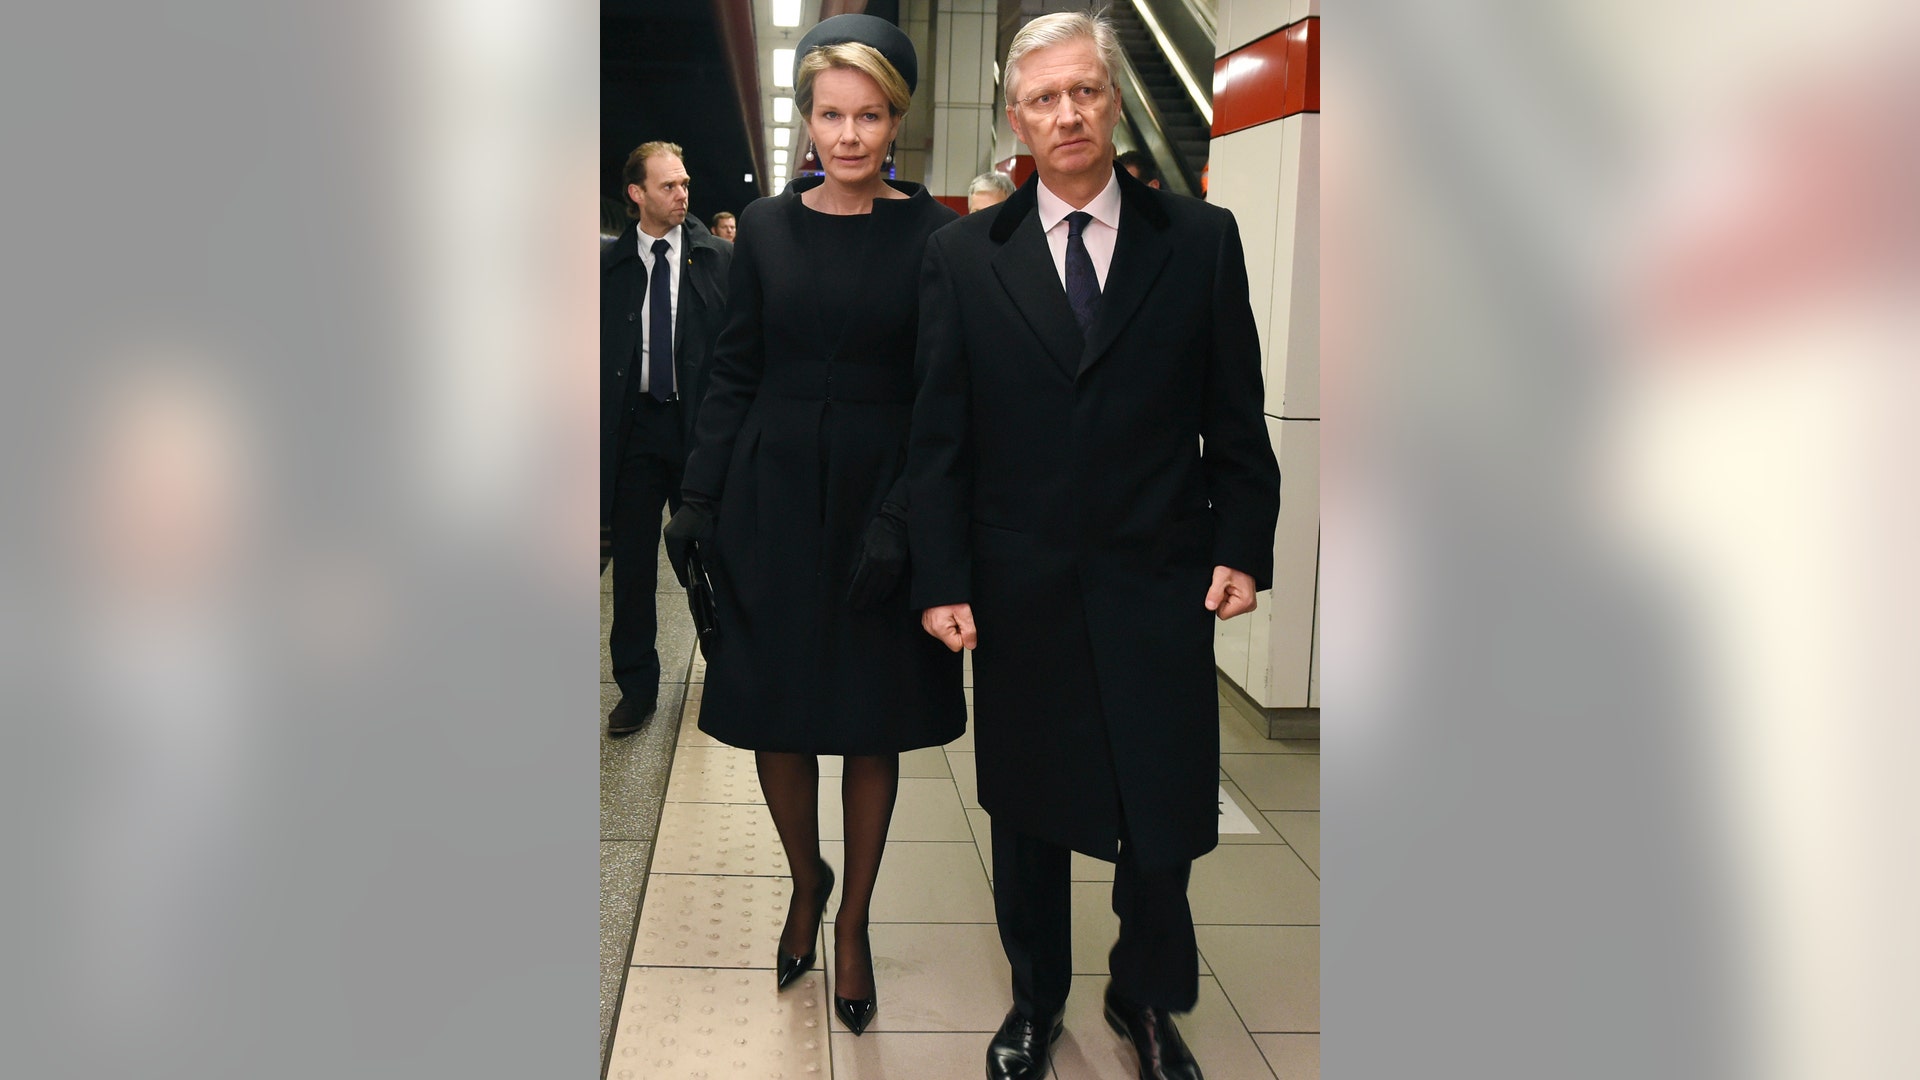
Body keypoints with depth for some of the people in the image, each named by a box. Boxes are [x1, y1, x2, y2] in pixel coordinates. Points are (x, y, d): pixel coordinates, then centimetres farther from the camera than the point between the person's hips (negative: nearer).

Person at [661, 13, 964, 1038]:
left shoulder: (932, 237, -5)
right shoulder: (767, 225, 2)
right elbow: (735, 373, 6)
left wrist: (896, 522, -15)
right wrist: (698, 499, 1)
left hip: (880, 501, -2)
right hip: (771, 493, 2)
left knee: (872, 724, 7)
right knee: (773, 713, 6)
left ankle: (853, 922, 26)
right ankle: (805, 882, 33)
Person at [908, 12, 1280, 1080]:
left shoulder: (1201, 239, 2)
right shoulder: (963, 255, 2)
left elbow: (1236, 418, 4)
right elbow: (940, 436, 1)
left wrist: (1243, 548, -3)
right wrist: (942, 580, -4)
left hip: (1159, 589, 0)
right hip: (1020, 592, 1)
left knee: (1164, 813, 6)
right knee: (1027, 812, 14)